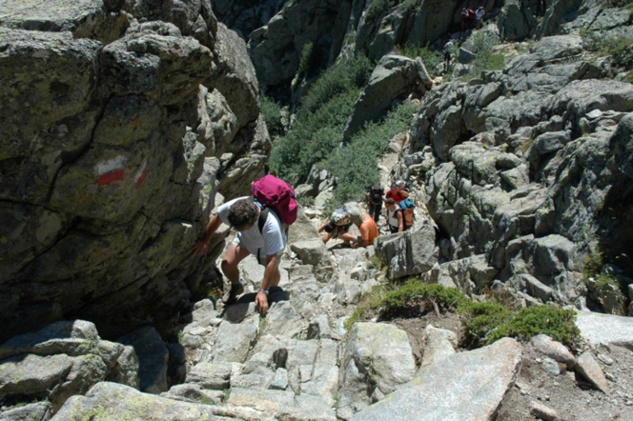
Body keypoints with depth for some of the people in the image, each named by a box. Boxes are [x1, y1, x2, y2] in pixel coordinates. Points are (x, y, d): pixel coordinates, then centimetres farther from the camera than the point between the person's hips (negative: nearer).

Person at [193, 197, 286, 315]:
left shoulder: (271, 225, -46)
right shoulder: (232, 207, -37)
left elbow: (272, 260, -40)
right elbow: (217, 218, -13)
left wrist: (263, 292, -38)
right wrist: (204, 241, -1)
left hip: (270, 243, -2)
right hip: (246, 238, 3)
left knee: (273, 273, -14)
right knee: (227, 264, -10)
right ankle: (236, 287, 24)